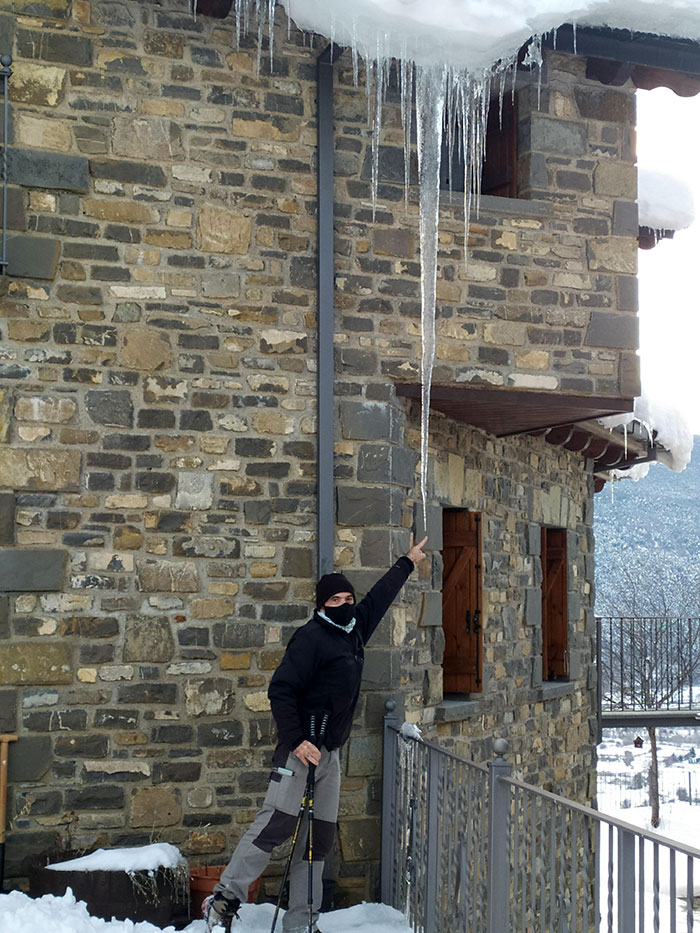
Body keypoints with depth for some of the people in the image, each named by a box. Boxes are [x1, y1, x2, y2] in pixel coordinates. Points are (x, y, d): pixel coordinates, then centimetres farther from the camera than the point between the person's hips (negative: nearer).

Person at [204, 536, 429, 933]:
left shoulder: (355, 629, 13)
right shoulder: (311, 636, -11)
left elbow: (380, 596, 30)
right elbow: (281, 690, -15)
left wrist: (408, 562, 39)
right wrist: (297, 741, -20)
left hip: (331, 752, 8)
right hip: (301, 749, -8)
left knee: (320, 837, 6)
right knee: (276, 824, -14)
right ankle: (226, 898, -6)